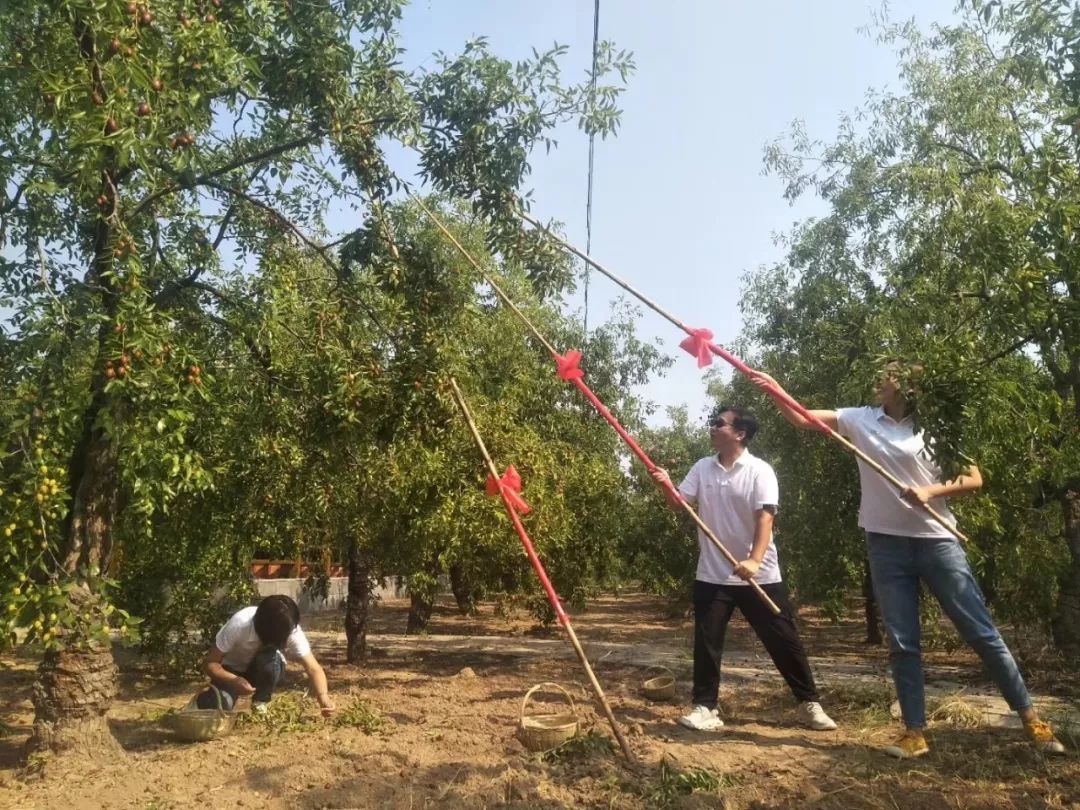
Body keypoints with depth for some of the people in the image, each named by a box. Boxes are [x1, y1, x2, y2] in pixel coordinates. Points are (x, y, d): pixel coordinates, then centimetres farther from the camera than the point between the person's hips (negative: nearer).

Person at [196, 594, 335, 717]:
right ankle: (230, 698, 6)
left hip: (266, 670, 1)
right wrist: (233, 681, -42)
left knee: (271, 660, -35)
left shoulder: (291, 630, -30)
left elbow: (313, 668, -34)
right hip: (234, 670, -1)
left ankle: (260, 703, -6)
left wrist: (323, 697, -53)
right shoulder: (239, 625, -34)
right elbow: (209, 662, -24)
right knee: (217, 705, -31)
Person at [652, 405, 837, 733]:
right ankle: (704, 707, 16)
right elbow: (679, 504, 1)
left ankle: (809, 704, 23)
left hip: (759, 576, -3)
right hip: (712, 574, 3)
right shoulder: (702, 468, 5)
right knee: (706, 641, 4)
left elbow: (765, 519, -18)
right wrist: (666, 486, -20)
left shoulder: (759, 471, -9)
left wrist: (754, 560, -31)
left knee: (784, 640, 6)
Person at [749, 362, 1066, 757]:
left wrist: (930, 491, -15)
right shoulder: (860, 420, 6)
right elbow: (801, 417, 3)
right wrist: (773, 391, -11)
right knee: (902, 644, 6)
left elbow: (974, 478, 1)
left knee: (982, 633, 4)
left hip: (936, 541, -2)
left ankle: (1030, 718, 20)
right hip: (886, 544, 2)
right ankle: (915, 733, 14)